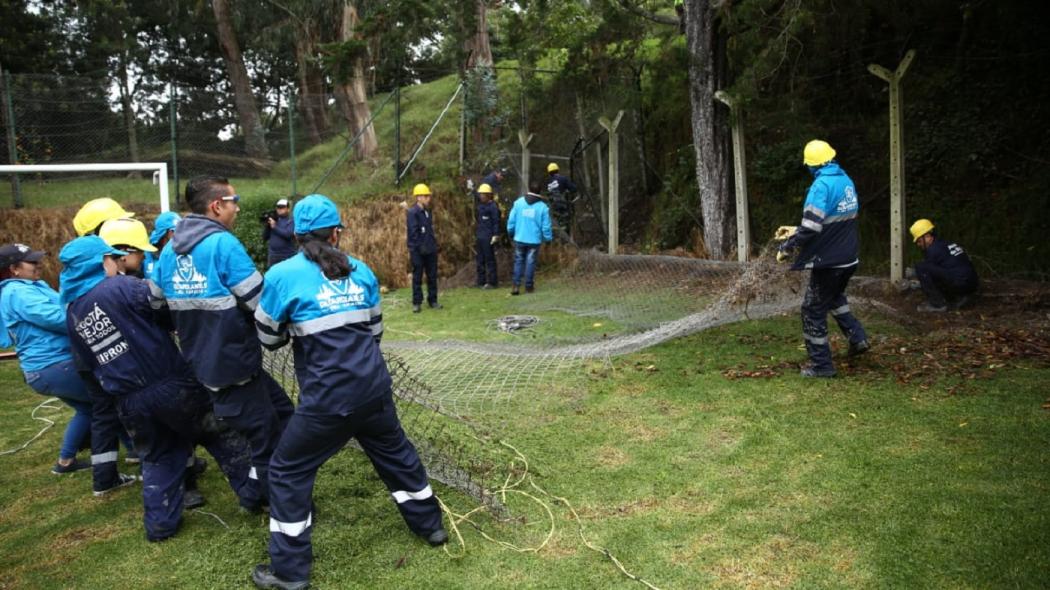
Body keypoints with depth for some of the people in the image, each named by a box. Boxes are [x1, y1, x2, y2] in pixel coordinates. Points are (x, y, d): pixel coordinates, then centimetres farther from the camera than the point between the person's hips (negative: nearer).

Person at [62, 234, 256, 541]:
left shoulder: (72, 315, 8)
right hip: (172, 384, -6)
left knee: (157, 459, 22)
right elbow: (170, 312, -8)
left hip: (130, 401, 6)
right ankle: (256, 493, 17)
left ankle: (160, 523, 26)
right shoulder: (122, 286, -13)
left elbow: (89, 363, 16)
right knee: (221, 436, 10)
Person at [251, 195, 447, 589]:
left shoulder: (283, 275, -7)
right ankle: (430, 525, 40)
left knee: (289, 471, 13)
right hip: (374, 387, 4)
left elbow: (268, 336, 5)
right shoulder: (361, 271, 5)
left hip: (327, 397, -4)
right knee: (395, 452, 25)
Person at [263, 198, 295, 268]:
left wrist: (274, 227, -11)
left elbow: (288, 234, -17)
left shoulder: (291, 221, 0)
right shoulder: (273, 220, 13)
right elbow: (265, 238, 10)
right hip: (273, 257, 5)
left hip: (287, 257, -5)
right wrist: (267, 225, -4)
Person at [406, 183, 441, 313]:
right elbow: (412, 232, -15)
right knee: (417, 277, 2)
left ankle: (433, 300, 20)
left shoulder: (428, 211, 12)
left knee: (432, 276, 11)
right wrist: (412, 248, -17)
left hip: (431, 249, 7)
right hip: (418, 250, -7)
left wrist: (434, 244, 14)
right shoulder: (413, 212, -12)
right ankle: (417, 303, 9)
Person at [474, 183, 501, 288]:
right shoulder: (479, 206, 16)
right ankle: (481, 281, 18)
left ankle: (492, 282, 0)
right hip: (479, 237, 9)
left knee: (489, 259, -5)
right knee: (480, 260, 11)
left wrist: (495, 235, -17)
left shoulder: (493, 206, -9)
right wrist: (475, 235, 19)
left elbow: (496, 222, -13)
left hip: (488, 238, -9)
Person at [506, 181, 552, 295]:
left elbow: (511, 219, 0)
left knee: (518, 262, 10)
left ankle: (516, 285, 2)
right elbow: (546, 226, -5)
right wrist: (548, 238, 10)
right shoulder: (542, 207, -6)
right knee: (530, 262, 7)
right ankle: (528, 286, 12)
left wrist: (511, 232, 15)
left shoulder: (519, 202, -3)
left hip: (519, 238, 1)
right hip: (534, 240, -1)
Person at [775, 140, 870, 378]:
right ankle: (857, 338, 27)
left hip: (829, 261, -8)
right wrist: (796, 231, 17)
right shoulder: (846, 181, 6)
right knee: (835, 296, 32)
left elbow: (811, 228, -25)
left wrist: (786, 248, -10)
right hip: (849, 258, 8)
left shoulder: (822, 185, -20)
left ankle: (821, 365, 10)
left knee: (813, 311, 5)